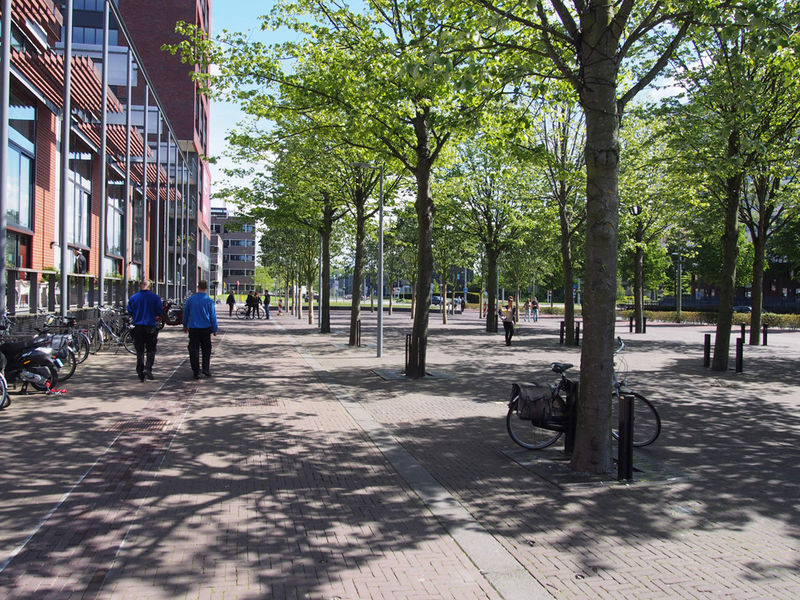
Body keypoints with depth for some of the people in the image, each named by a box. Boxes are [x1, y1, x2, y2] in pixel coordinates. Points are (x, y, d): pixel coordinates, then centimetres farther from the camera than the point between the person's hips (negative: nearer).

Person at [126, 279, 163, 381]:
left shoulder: (133, 297, 0)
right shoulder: (155, 297, -4)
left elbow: (130, 312, 6)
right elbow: (160, 312, -3)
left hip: (138, 327, 2)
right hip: (150, 327, -2)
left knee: (139, 351, 8)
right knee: (151, 350, 8)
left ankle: (140, 373, 7)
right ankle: (148, 368, -11)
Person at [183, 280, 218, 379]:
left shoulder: (190, 299, 0)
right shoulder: (209, 300, -4)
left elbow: (185, 313, 10)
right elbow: (213, 316, -2)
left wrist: (185, 325, 24)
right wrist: (214, 330, 7)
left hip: (193, 328, 1)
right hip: (206, 328, -1)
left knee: (194, 350, 5)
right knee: (206, 350, 13)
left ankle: (196, 372, 4)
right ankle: (206, 369, 5)